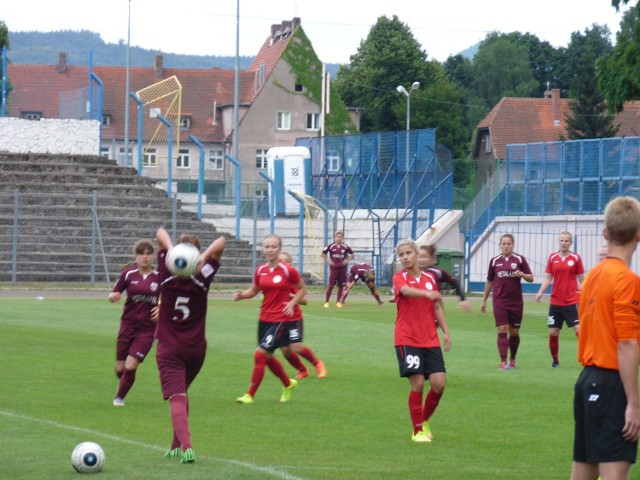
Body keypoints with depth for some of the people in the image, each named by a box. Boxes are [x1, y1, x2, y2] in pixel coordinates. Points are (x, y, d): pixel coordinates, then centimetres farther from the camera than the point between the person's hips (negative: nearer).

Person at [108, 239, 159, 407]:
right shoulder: (128, 274, 0)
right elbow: (113, 295, 6)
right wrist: (113, 297, -18)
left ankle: (120, 397, 9)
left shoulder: (159, 277, -1)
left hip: (147, 328, -1)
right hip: (128, 325, 1)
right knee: (120, 368, 4)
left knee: (130, 366, -13)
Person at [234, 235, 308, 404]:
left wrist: (292, 303, -12)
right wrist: (241, 295, -6)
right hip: (265, 318, 6)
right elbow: (253, 290, 14)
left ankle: (250, 395, 0)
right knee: (268, 357, 15)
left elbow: (302, 289, 2)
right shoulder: (260, 271, 2)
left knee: (260, 355, -11)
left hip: (282, 319, -6)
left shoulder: (288, 270, -10)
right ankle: (288, 384, 41)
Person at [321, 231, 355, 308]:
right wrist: (328, 261, -1)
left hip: (342, 268, 2)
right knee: (331, 285, -6)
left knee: (341, 285, 4)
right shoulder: (331, 246, -2)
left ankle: (338, 302, 14)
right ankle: (326, 302, 1)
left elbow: (352, 254, 15)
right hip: (334, 267, -2)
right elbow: (323, 253, 8)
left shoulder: (345, 247, 2)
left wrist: (348, 260, 1)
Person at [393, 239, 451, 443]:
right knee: (417, 383, -9)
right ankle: (418, 431, 5)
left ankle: (425, 420, 19)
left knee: (439, 382, -5)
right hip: (407, 340, -4)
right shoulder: (400, 278, -5)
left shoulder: (430, 278, 10)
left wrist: (445, 331, 11)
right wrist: (426, 293, -47)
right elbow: (406, 291, -29)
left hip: (430, 340, 4)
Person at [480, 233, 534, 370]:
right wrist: (484, 300, 17)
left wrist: (522, 274, -19)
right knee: (502, 331, -9)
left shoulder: (519, 259, 1)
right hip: (499, 301, 0)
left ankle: (512, 360, 25)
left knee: (514, 332, 7)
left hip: (516, 302, 0)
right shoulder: (494, 261, 6)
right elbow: (489, 282, 15)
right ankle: (503, 362, -12)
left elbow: (531, 278, 3)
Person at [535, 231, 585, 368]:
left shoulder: (575, 258, -1)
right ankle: (555, 361, 20)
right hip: (555, 302, 3)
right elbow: (548, 278, 7)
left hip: (572, 301, -3)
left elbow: (581, 280, 4)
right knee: (553, 332, 5)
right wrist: (540, 292, -8)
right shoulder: (552, 258, 5)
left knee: (578, 330, -12)